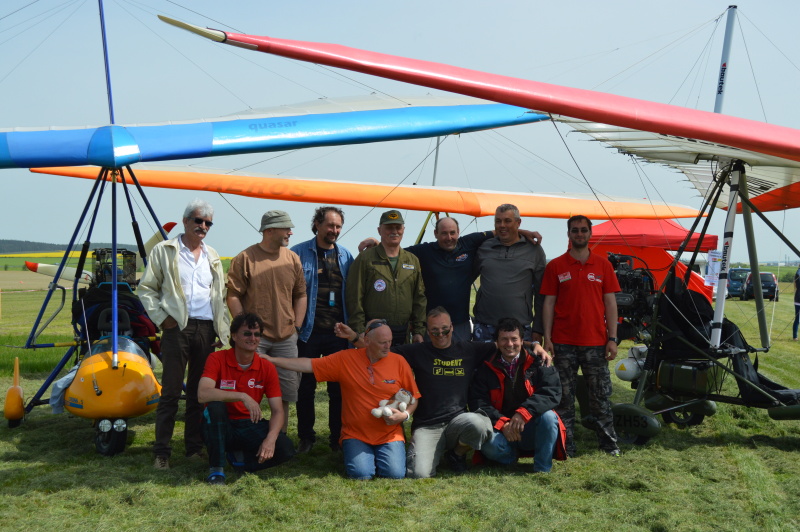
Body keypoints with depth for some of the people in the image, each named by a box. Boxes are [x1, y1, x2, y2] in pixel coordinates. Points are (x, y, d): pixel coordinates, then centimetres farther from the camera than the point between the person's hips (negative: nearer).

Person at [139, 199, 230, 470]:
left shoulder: (212, 256, 18)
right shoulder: (164, 251, 4)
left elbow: (221, 295, 20)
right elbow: (145, 288, 4)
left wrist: (223, 330, 9)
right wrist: (161, 317, -6)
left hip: (207, 329, 4)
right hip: (177, 328, -4)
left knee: (199, 391, 8)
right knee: (171, 392, -4)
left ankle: (195, 447, 15)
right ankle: (162, 452, 1)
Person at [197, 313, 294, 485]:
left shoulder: (267, 368, -3)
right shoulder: (217, 359, -12)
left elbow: (278, 411, -6)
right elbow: (202, 394, -29)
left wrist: (270, 439, -25)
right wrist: (242, 396, -37)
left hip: (250, 427, 3)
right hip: (221, 427, -3)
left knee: (286, 449, -22)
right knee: (215, 406, -36)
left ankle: (239, 457, 5)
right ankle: (216, 469, -21)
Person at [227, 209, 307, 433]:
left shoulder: (293, 259, 9)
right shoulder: (245, 258, -5)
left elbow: (300, 295, 15)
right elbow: (233, 296, -5)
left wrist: (297, 326, 7)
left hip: (285, 338, 4)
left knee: (284, 392, 8)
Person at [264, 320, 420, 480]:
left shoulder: (399, 362, 0)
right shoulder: (346, 359, -2)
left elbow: (413, 398, 6)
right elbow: (309, 365, -2)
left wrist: (405, 415, -15)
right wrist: (272, 360, -5)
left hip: (390, 435, 1)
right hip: (355, 435, 0)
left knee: (395, 474, -19)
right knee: (361, 474, -22)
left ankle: (380, 454, 15)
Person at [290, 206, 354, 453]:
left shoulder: (346, 256, 9)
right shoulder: (300, 253, -1)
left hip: (338, 332, 2)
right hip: (309, 331, -2)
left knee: (339, 387, 6)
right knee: (306, 387, 7)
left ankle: (338, 437, 17)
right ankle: (306, 437, 19)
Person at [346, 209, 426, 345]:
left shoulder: (412, 261, 14)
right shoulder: (365, 258, -1)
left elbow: (419, 298, 15)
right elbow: (355, 298, -5)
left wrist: (419, 331, 8)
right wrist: (359, 333, -11)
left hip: (403, 335, 4)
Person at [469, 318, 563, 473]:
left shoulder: (537, 364, 3)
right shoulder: (486, 370, 6)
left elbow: (553, 392, -12)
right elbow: (478, 403, -3)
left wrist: (524, 412, -25)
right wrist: (502, 423, -19)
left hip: (532, 431, 0)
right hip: (502, 433, 0)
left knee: (548, 417, -32)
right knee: (487, 442, -32)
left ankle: (542, 470, -16)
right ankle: (512, 457, 2)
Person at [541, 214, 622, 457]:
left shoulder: (603, 265, 6)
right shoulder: (555, 266, 4)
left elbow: (610, 303, 5)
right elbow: (549, 303, 4)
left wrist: (612, 339, -1)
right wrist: (547, 338, -3)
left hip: (595, 342, 0)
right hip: (563, 343, 0)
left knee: (601, 395, 6)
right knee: (564, 397, 5)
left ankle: (609, 442, 18)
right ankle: (566, 446, 13)